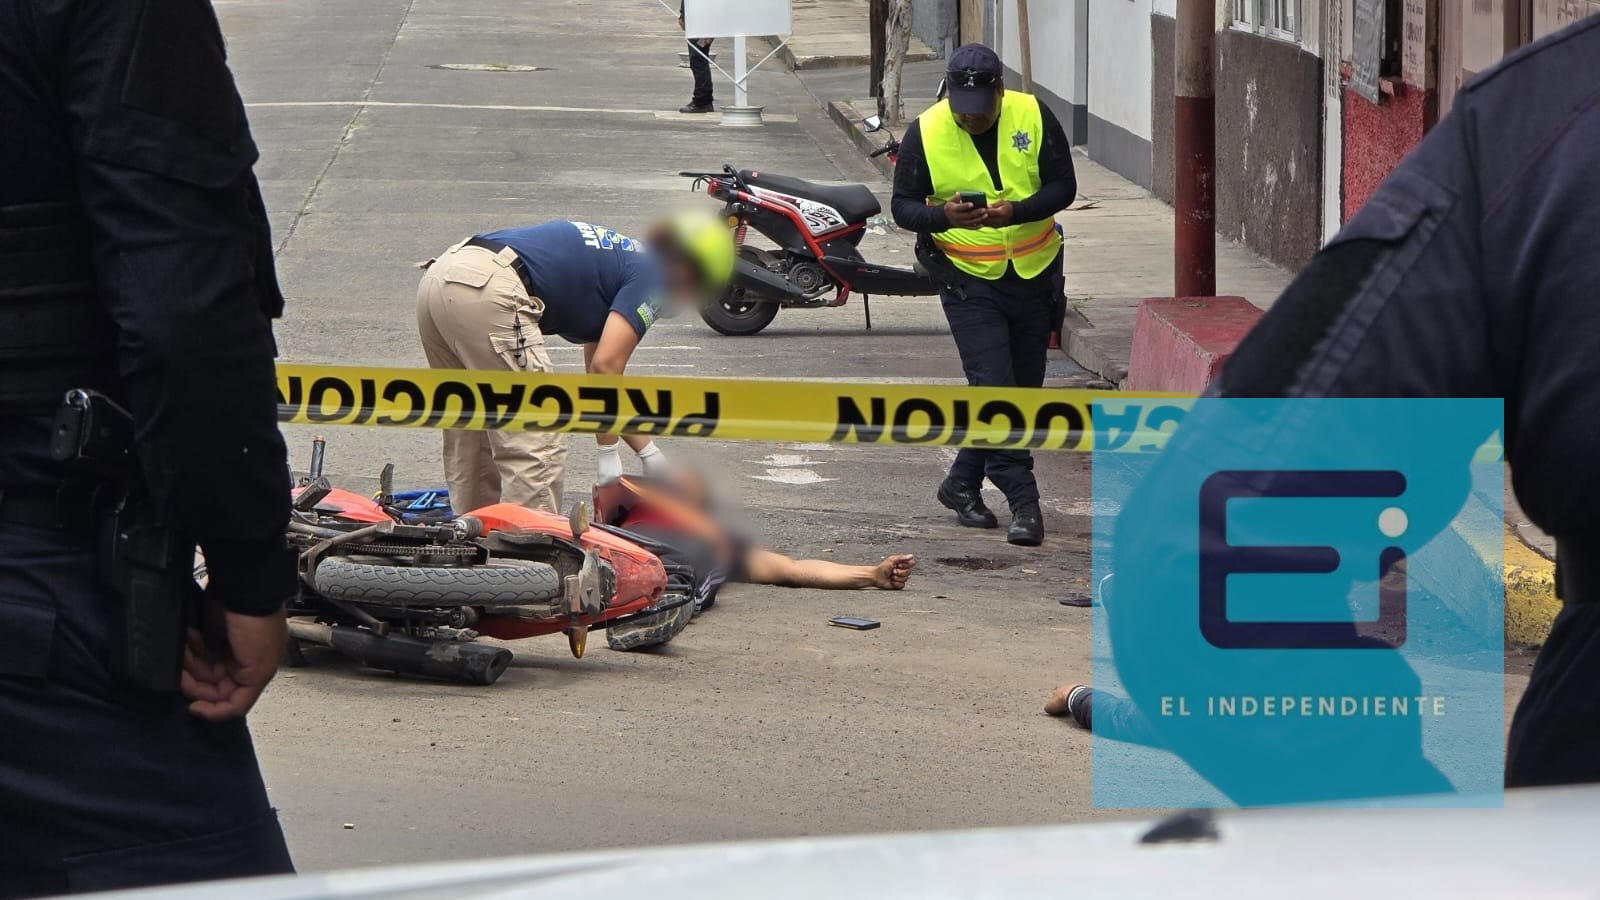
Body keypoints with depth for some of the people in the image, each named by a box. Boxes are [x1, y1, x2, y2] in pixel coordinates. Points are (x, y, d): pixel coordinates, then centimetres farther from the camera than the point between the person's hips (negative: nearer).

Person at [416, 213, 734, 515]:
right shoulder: (651, 277, 6)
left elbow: (600, 374, 38)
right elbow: (605, 367, -5)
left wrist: (648, 452, 39)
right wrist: (609, 454, 4)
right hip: (487, 291, -10)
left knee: (470, 441, 21)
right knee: (536, 448, -4)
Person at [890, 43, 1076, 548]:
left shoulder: (1034, 118, -7)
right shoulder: (925, 134, -9)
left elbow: (1063, 186, -6)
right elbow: (903, 206, -5)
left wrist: (1015, 212, -25)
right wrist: (944, 216, -27)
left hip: (1035, 275, 3)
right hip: (970, 280, -3)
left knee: (1024, 388, 11)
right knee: (994, 388, -14)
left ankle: (963, 484, 27)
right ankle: (1023, 501, -12)